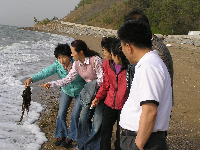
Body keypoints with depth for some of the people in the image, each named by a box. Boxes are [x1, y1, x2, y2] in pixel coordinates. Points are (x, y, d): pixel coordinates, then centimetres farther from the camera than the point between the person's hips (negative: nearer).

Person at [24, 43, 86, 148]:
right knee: (61, 114, 1)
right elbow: (45, 73, -35)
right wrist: (31, 79, -50)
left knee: (75, 115, -4)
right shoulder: (57, 66, -22)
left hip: (80, 91, -3)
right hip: (66, 91, 3)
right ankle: (61, 135, 22)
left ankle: (70, 137, 16)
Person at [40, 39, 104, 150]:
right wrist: (51, 84, -2)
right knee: (83, 118, 9)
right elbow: (67, 80, 5)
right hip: (89, 92, 7)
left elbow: (102, 79, -19)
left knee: (97, 121, -6)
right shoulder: (77, 64, 2)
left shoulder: (95, 60, -20)